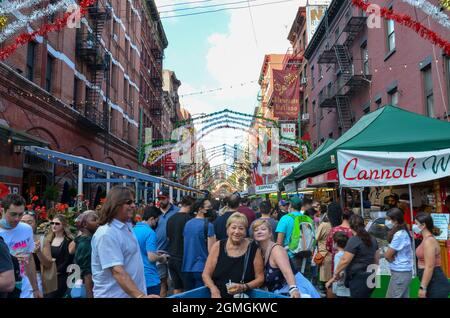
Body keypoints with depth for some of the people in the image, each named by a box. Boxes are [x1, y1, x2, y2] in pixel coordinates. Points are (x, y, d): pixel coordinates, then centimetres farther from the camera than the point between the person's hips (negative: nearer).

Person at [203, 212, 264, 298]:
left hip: (244, 295, -1)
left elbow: (260, 278, 3)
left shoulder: (254, 249, -1)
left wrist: (244, 287, -12)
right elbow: (206, 274, 4)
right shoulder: (218, 246, 1)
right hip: (218, 295, 1)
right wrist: (214, 289, -14)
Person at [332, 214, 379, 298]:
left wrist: (336, 272, -5)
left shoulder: (354, 240, -15)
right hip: (370, 278, 8)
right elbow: (376, 258, 18)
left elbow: (345, 260, -17)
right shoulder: (372, 239, 10)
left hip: (358, 279, -8)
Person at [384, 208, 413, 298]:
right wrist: (387, 252, -5)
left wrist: (385, 253, 1)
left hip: (400, 273, -9)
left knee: (391, 296, -2)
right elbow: (392, 253, 13)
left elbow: (387, 255, -17)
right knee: (404, 296, 14)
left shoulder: (399, 235, -21)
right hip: (404, 271, 9)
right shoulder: (403, 232, 10)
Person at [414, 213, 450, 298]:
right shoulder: (427, 239, 11)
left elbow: (429, 267, -22)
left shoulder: (429, 241, -18)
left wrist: (423, 287, -21)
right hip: (433, 284, 10)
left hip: (436, 285, -10)